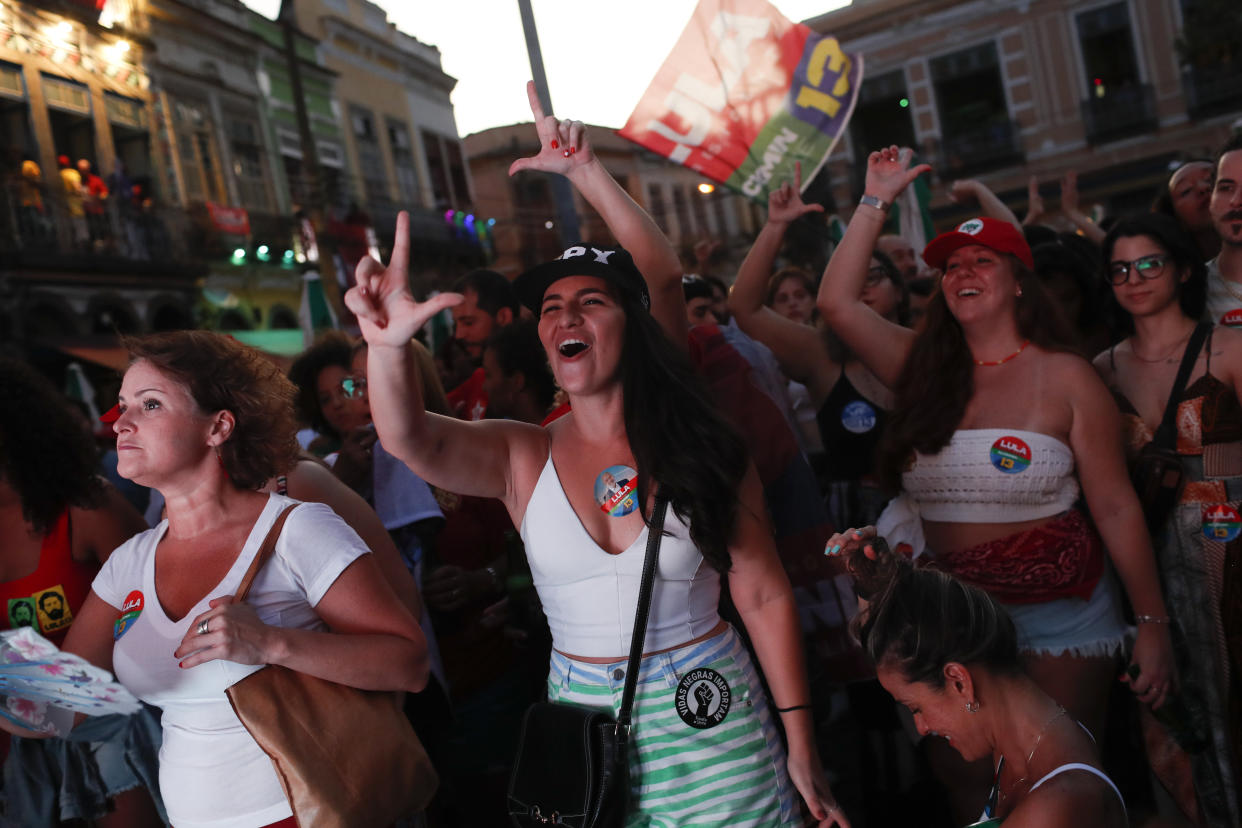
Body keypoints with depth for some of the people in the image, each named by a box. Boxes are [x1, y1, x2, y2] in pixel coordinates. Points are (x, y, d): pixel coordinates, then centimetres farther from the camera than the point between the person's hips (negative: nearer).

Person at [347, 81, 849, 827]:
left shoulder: (701, 448, -9)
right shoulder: (521, 457, -8)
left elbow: (765, 597, -8)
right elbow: (408, 437, -25)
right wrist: (390, 344, -41)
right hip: (582, 717, 2)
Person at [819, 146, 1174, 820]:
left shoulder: (1065, 378, -7)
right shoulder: (924, 367, 3)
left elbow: (1115, 508, -6)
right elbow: (836, 303, -4)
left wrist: (1152, 627, -7)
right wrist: (876, 201, -1)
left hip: (1056, 613, -3)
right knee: (969, 787, 12)